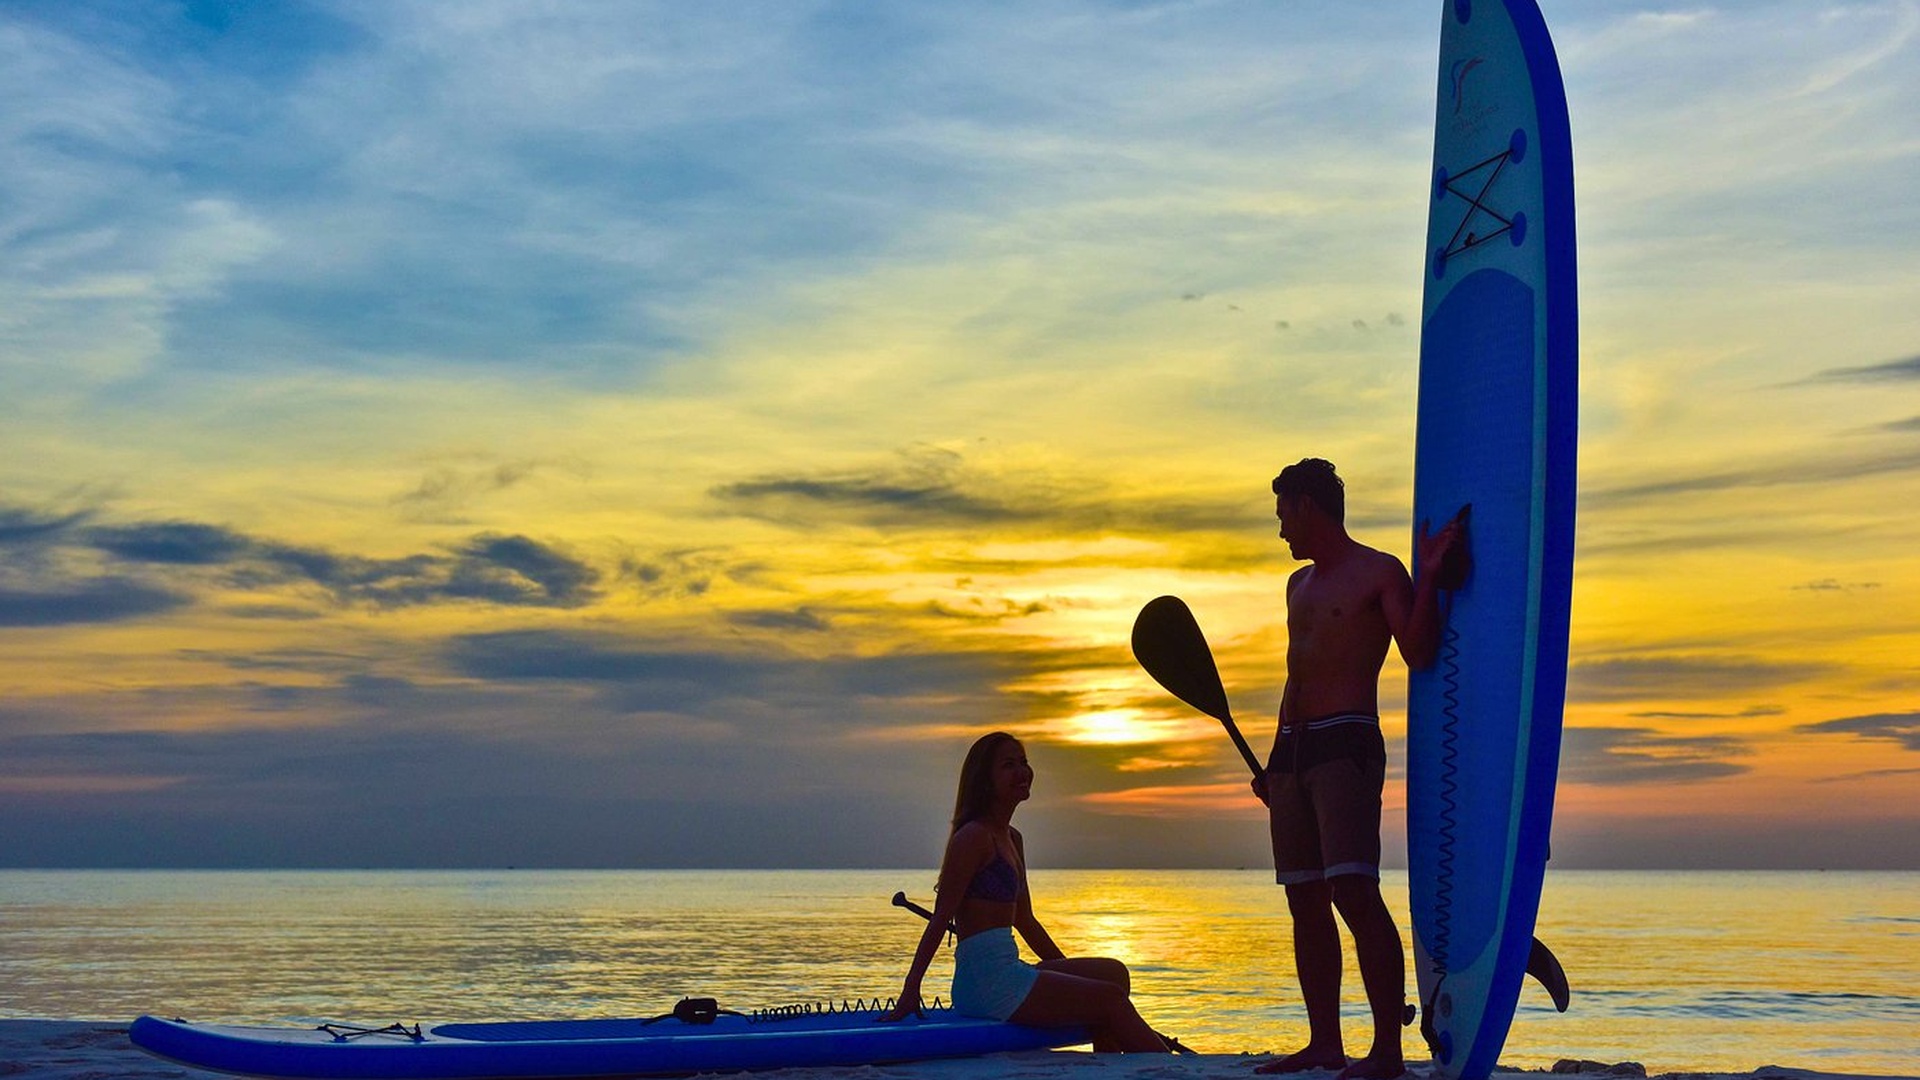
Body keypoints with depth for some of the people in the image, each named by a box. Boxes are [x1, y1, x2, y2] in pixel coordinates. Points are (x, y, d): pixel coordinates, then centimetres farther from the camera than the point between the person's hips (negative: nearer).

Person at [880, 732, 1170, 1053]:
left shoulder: (1012, 839, 18)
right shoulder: (974, 836, -11)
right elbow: (941, 919, -14)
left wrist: (1070, 974, 25)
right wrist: (909, 994, -16)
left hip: (1007, 972, 10)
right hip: (987, 985, -10)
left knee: (1114, 973, 11)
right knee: (1111, 1000, -10)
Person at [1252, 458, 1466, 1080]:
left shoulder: (1380, 572, 0)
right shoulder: (1300, 584, 24)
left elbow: (1419, 654, -11)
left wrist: (1430, 578, -19)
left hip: (1346, 745, -8)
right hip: (1292, 749, 8)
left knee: (1355, 892, -17)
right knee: (1306, 902, 5)